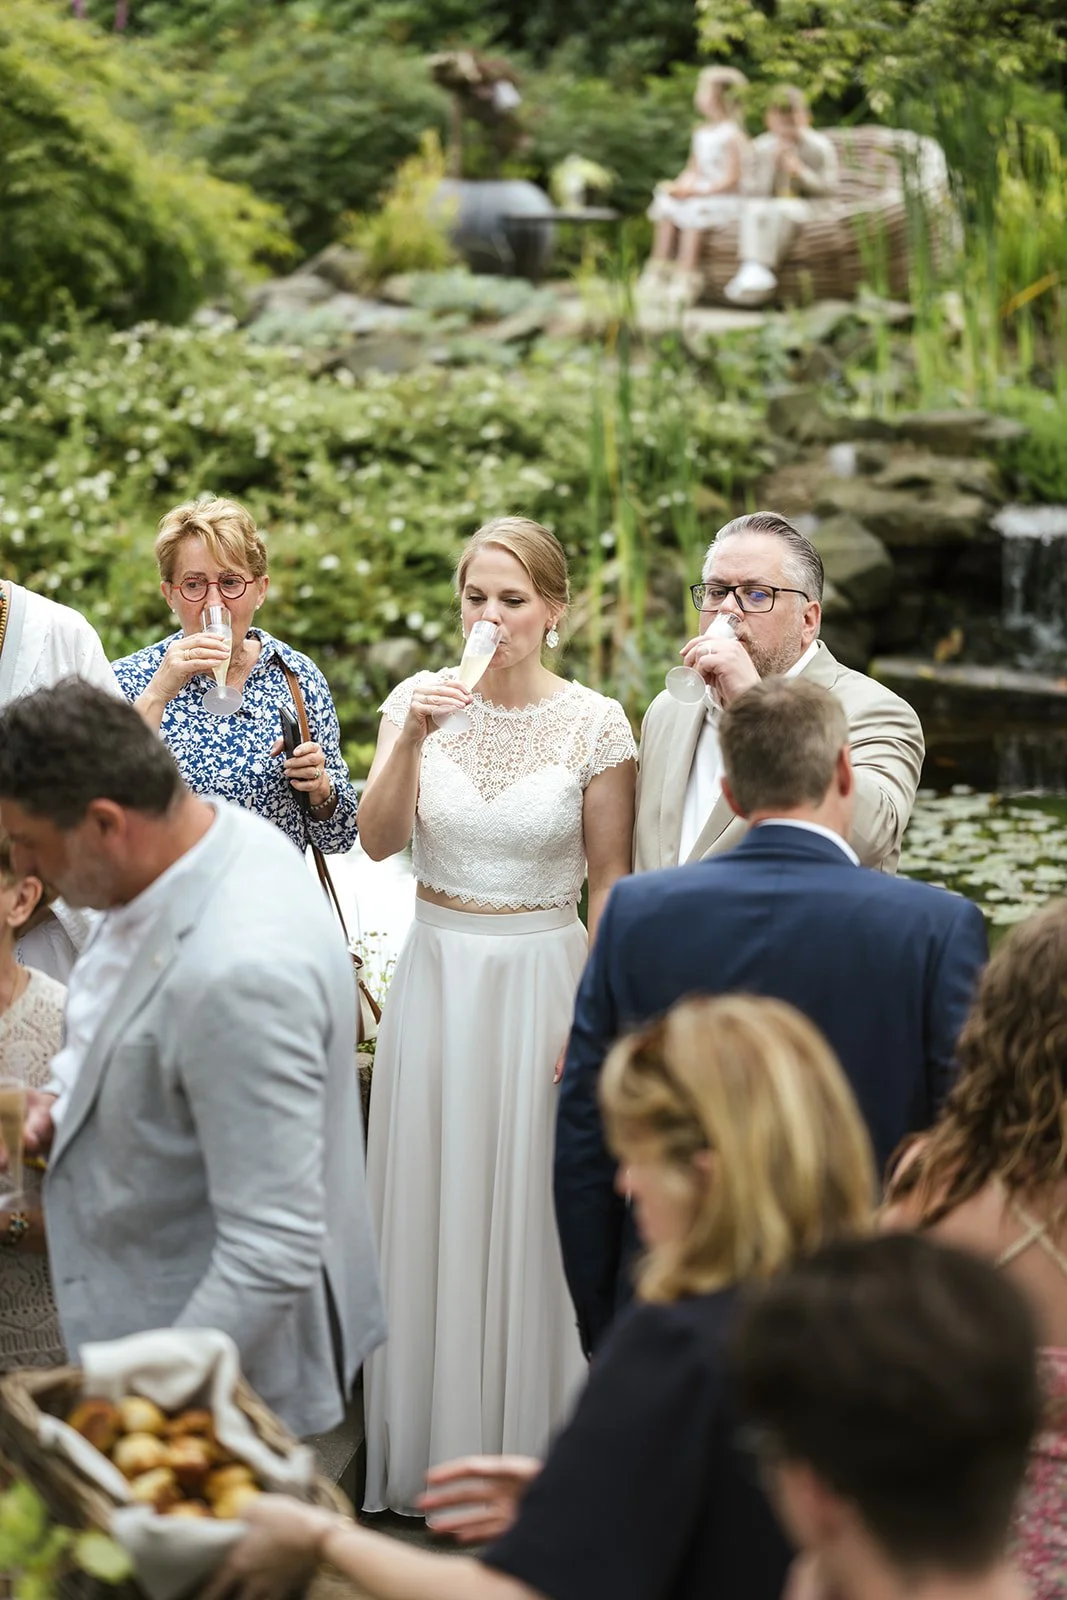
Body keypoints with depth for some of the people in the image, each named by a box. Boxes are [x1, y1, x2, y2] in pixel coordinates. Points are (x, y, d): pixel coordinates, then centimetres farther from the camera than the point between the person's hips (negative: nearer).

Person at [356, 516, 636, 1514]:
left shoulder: (594, 723, -6)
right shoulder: (422, 697, 0)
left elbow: (609, 881, -1)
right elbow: (378, 840, -9)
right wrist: (412, 737, -23)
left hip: (540, 980, -2)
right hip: (435, 973, 2)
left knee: (529, 1207, 4)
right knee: (432, 1203, 8)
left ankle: (529, 1448, 19)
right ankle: (427, 1443, 23)